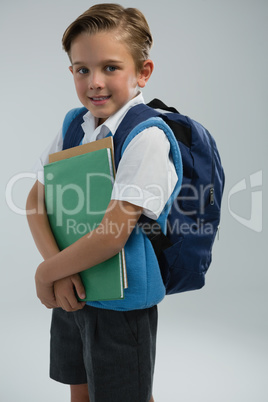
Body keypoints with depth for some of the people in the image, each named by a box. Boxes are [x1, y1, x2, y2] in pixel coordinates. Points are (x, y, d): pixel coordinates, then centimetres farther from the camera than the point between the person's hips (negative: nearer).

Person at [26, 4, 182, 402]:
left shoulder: (147, 137, -23)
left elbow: (111, 235, -27)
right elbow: (36, 199, 0)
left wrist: (46, 272, -14)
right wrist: (57, 267, -16)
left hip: (121, 301, -6)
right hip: (72, 288, 7)